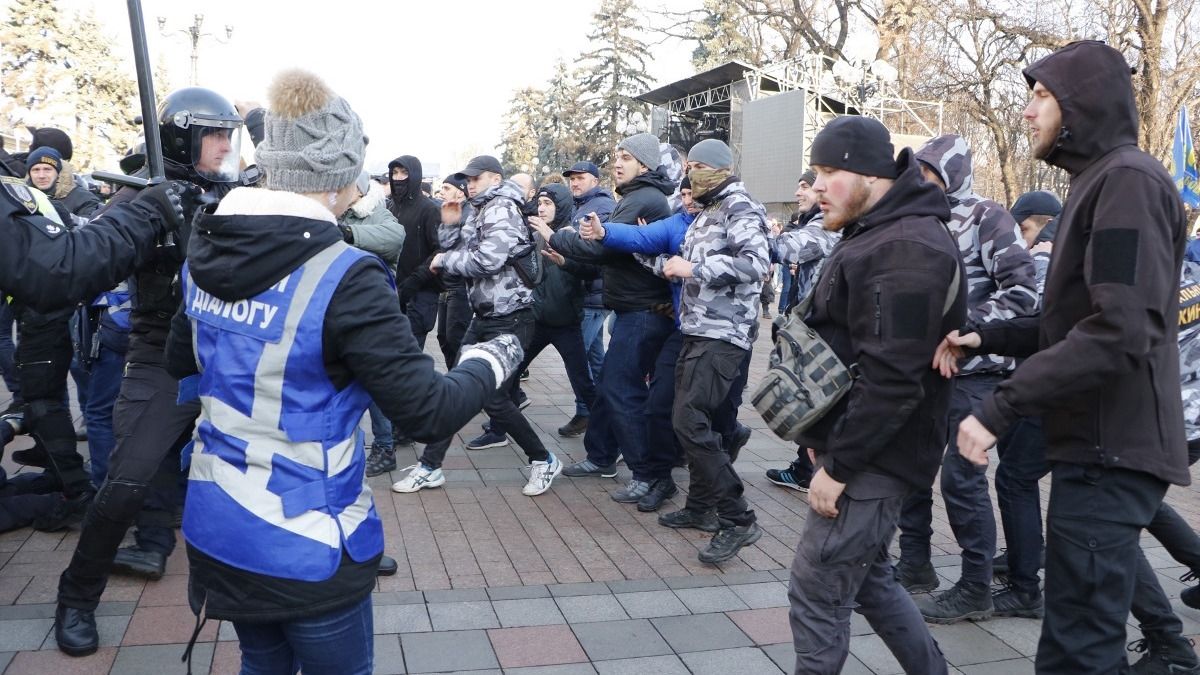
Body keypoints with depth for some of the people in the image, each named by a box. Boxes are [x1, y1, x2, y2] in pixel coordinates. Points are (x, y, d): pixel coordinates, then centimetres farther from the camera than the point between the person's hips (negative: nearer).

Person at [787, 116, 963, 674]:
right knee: (864, 576, 21)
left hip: (872, 459, -11)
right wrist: (825, 439, 18)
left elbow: (890, 379, -27)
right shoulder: (876, 234, 13)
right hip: (851, 444, 11)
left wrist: (838, 466, -21)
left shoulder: (907, 250, -21)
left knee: (816, 590, -2)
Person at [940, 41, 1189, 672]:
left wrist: (1000, 408, -23)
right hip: (1100, 442, 10)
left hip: (1110, 451, -10)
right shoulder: (1097, 181, 19)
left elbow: (1120, 333, -25)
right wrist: (985, 337, 6)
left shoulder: (1128, 181, -14)